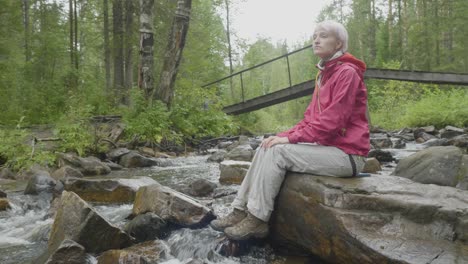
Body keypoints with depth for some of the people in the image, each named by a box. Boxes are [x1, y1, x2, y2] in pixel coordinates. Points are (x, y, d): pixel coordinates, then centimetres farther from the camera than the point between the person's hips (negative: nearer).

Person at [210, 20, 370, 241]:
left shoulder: (347, 73, -12)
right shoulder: (323, 75, 17)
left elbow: (331, 122, -21)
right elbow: (310, 118, 13)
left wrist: (290, 138, -20)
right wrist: (285, 135, -2)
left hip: (346, 153, -8)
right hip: (326, 146, 8)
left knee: (277, 151, -22)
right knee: (266, 148, -6)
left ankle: (257, 220, -15)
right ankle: (241, 211, -7)